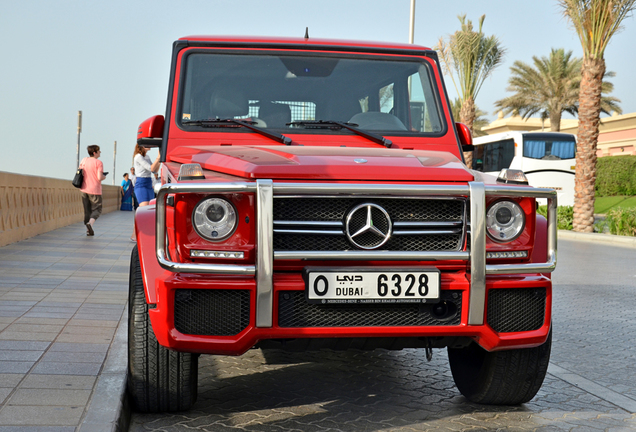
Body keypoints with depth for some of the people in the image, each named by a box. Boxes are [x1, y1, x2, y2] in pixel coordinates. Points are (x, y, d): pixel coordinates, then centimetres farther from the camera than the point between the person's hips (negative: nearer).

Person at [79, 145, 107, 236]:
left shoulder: (83, 161, 5)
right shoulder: (98, 163, -12)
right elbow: (99, 177, -19)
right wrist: (104, 177, 1)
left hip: (84, 189, 5)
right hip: (95, 190, -5)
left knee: (87, 210, 13)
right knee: (97, 209, 6)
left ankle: (88, 230, 12)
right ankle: (90, 223, -19)